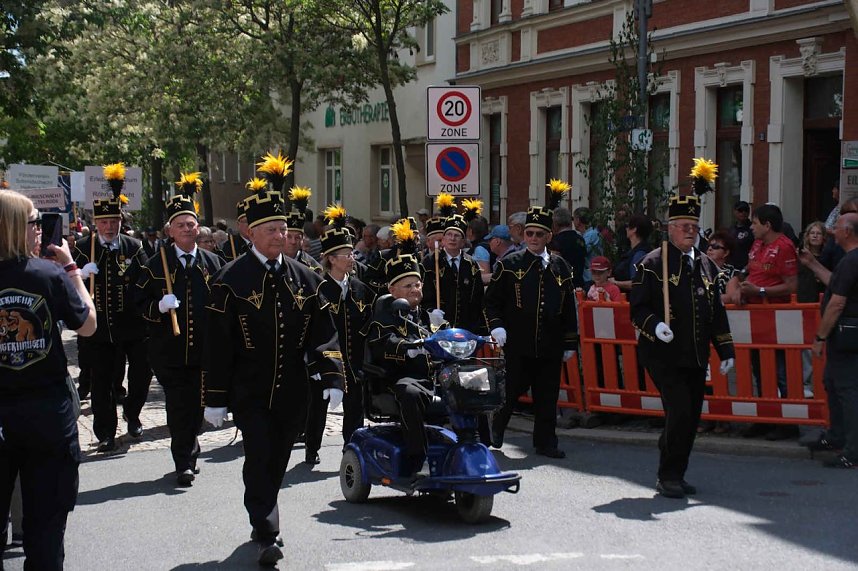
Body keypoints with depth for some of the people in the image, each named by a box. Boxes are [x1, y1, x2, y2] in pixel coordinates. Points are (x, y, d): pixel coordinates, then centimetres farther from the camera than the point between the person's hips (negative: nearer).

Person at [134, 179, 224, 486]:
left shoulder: (213, 263, 7)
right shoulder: (157, 264, 2)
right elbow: (140, 303, 3)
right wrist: (158, 307, -18)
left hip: (203, 349, 2)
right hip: (169, 349, -2)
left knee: (196, 406, 9)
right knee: (178, 407, 0)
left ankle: (187, 457, 27)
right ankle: (184, 462, 9)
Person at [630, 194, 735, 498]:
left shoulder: (706, 265, 15)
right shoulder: (653, 263, -4)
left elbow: (717, 312, 19)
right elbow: (637, 307, -5)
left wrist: (726, 350, 15)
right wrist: (654, 325, -24)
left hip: (696, 357, 6)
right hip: (664, 356, -6)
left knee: (692, 417, 7)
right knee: (680, 413, -14)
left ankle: (676, 476, 20)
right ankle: (667, 477, -1)